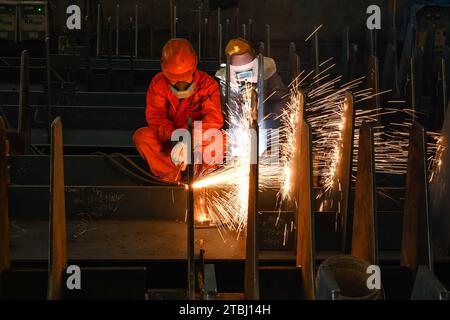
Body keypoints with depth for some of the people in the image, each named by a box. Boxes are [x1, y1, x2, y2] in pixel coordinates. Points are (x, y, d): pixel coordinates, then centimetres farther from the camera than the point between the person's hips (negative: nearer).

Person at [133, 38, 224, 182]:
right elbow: (156, 116, -14)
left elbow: (214, 118, -23)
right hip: (168, 141, 2)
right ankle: (177, 178, -33)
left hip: (199, 143, -2)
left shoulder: (207, 84, -10)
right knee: (141, 136, -27)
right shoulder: (158, 84, -5)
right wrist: (175, 140, -34)